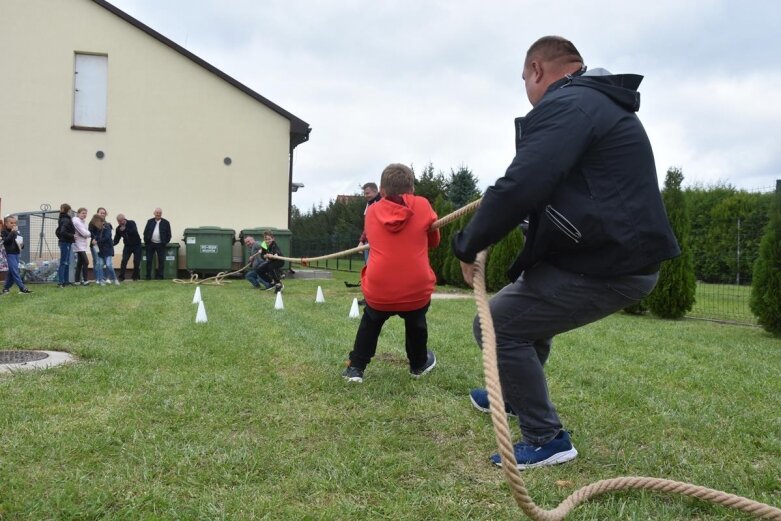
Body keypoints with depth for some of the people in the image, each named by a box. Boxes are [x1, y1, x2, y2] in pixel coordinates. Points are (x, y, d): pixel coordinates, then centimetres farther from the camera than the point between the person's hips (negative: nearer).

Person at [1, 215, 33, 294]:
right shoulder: (4, 232, -4)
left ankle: (6, 288, 21)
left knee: (11, 272, 11)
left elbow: (21, 241, 21)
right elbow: (6, 241, -21)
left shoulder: (16, 231, 12)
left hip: (16, 253, 6)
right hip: (10, 254, -6)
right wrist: (12, 232, -23)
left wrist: (22, 245, -1)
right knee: (15, 271, -11)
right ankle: (22, 288, -17)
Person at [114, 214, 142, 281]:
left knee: (136, 261, -5)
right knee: (124, 261, -11)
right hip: (127, 246, 3)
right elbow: (116, 240, -5)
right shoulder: (118, 229, -5)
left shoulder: (131, 223, -15)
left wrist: (125, 230, -34)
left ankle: (135, 276, 12)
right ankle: (121, 277, -7)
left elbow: (134, 232, -33)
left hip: (136, 245, -3)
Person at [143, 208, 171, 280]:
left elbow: (168, 234, 2)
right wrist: (146, 241, 2)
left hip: (160, 245, -1)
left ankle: (159, 276, 10)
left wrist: (165, 242, -2)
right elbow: (145, 232, 8)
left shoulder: (166, 223, 0)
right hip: (150, 244, 1)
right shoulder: (150, 222, 5)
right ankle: (148, 276, 10)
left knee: (161, 261, 1)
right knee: (149, 260, 2)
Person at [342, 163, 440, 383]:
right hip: (416, 291, 0)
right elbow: (434, 241, 16)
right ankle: (419, 365, 46)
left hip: (378, 292, 1)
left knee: (371, 321, 29)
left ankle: (356, 368, 23)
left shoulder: (372, 211, 7)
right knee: (416, 323, 30)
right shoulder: (422, 205, 3)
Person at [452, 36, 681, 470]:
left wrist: (468, 246, -13)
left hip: (607, 265, -10)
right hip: (627, 254, 10)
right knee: (528, 303, 29)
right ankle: (516, 396, 46)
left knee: (497, 326, -3)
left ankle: (546, 440, 7)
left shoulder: (565, 104, -14)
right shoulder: (599, 103, 19)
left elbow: (519, 188, -26)